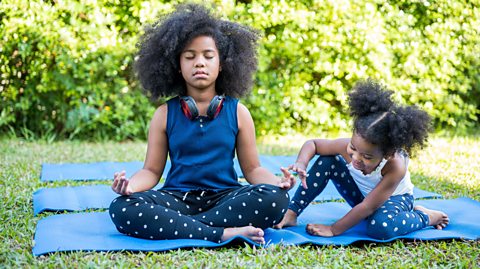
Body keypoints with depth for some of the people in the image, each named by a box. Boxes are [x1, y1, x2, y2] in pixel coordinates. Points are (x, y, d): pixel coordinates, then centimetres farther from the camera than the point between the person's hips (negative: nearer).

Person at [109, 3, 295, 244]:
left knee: (275, 198, -30)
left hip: (225, 196, 0)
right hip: (177, 197, 0)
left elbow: (252, 169, 9)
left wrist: (277, 181, -14)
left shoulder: (237, 112, 7)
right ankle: (224, 233, -31)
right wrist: (130, 184, -15)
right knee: (121, 209, -29)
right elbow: (152, 170, 8)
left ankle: (172, 226, -25)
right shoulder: (165, 114, 7)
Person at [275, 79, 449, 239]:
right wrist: (301, 164, -37)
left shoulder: (395, 166, -39)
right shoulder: (349, 146, -29)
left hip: (394, 198, -4)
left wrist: (333, 230, -32)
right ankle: (291, 215, -15)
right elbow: (312, 144, -14)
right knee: (327, 162, -21)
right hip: (362, 193, 5)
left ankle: (425, 217, -8)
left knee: (381, 227, -40)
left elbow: (368, 207, -35)